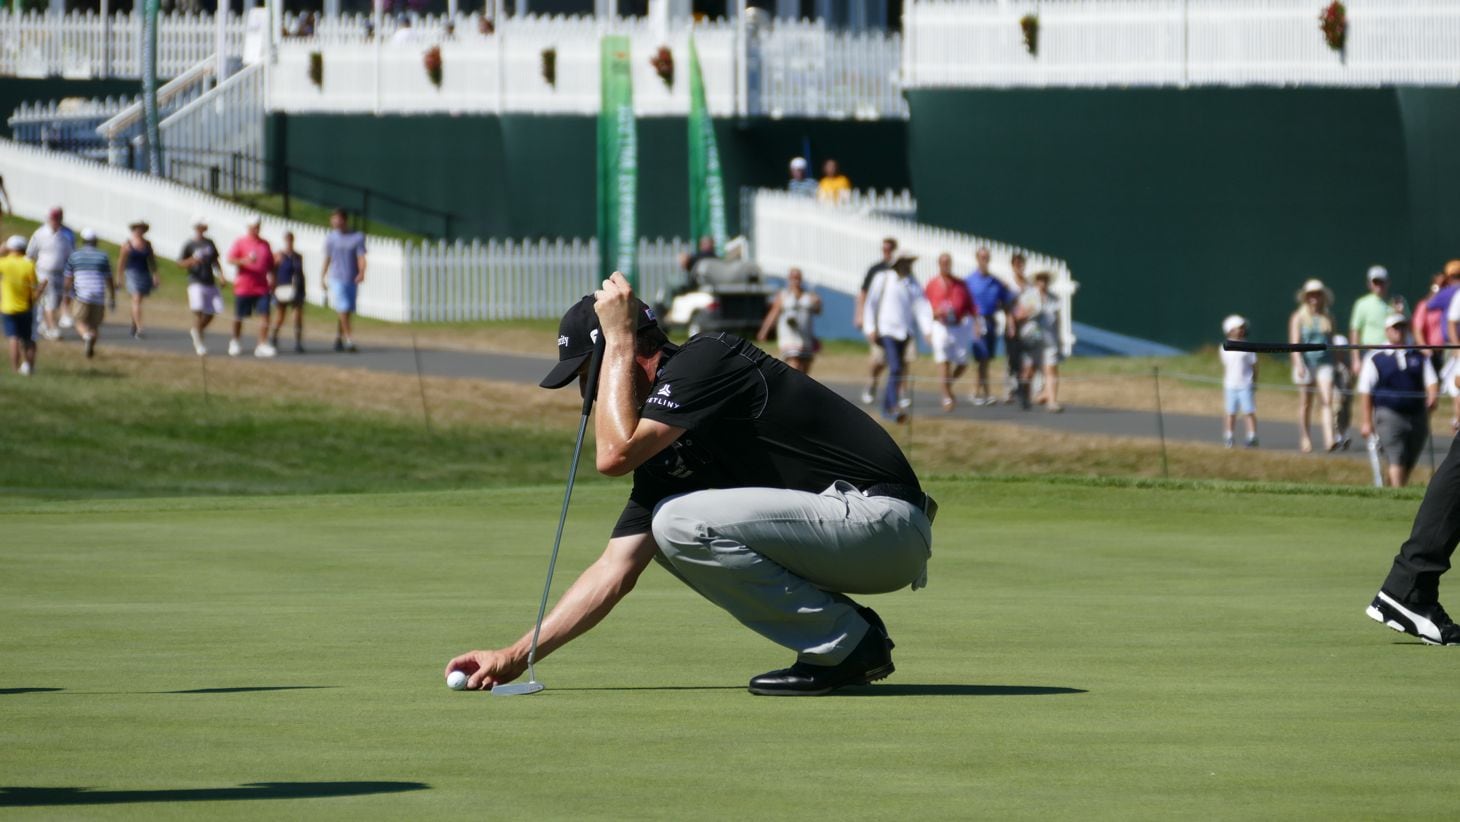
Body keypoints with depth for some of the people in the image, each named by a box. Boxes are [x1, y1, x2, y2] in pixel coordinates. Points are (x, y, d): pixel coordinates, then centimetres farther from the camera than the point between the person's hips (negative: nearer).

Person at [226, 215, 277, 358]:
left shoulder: (265, 244, 12)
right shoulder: (240, 243, -1)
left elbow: (270, 265, 18)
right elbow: (231, 260, -10)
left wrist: (272, 281, 10)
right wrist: (244, 261, -26)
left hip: (262, 287, 3)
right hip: (243, 286, -3)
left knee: (264, 314, -10)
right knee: (239, 317, 8)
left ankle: (263, 345, -9)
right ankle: (235, 342, 29)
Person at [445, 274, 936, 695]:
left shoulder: (706, 359, -11)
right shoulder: (664, 447, 14)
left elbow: (614, 455, -23)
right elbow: (615, 570, 14)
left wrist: (619, 340, -9)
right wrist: (515, 657, 10)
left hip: (886, 522, -9)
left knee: (684, 522, -20)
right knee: (661, 530, 12)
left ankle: (850, 644, -9)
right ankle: (847, 628, 8)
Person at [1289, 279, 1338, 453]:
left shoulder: (1328, 319, 11)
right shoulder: (1298, 318, 2)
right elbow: (1294, 342, -7)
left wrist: (1336, 364, 17)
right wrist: (1299, 364, -19)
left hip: (1324, 363, 1)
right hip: (1306, 363, -1)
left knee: (1327, 401, -14)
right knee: (1305, 404, 6)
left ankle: (1329, 439, -26)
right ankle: (1305, 439, 18)